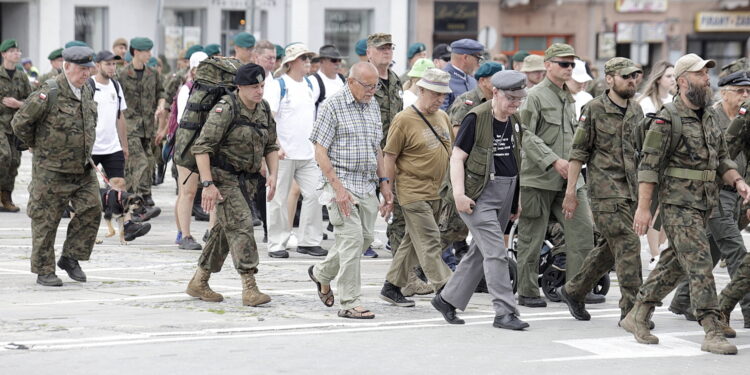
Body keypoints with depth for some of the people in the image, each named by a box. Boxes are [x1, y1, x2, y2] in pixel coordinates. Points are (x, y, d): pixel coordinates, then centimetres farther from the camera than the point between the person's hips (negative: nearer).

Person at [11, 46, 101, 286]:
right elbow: (20, 123, -13)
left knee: (91, 209, -4)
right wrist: (39, 146, -1)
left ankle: (70, 258, 12)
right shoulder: (49, 94, -17)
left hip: (83, 168, 6)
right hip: (51, 170, -6)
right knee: (46, 221, 1)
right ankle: (44, 271, 11)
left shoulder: (87, 92, 7)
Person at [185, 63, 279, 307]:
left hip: (242, 177, 8)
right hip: (221, 175, -8)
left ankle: (198, 283, 25)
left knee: (225, 229, 13)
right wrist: (208, 184, -25)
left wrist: (272, 174, -2)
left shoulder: (264, 109, 6)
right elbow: (202, 147, -20)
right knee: (240, 225, -15)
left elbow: (271, 146, 15)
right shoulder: (226, 109, -18)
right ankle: (249, 289, -17)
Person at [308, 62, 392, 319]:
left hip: (367, 185, 7)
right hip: (341, 183, -7)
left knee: (366, 237, 9)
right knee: (352, 238, -13)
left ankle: (322, 273, 33)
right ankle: (350, 303, -8)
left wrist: (384, 182, 14)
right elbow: (320, 153, -11)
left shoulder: (373, 106, 13)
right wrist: (338, 188, -18)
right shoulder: (333, 106, -9)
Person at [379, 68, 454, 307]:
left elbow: (452, 150, 23)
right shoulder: (404, 120, -10)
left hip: (435, 192, 7)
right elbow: (389, 158, -7)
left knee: (413, 242, 12)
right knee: (430, 242, -10)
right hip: (413, 193, -7)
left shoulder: (442, 117, 12)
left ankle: (391, 288, 22)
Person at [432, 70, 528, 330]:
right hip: (480, 194, -8)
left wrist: (516, 200, 20)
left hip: (506, 192, 8)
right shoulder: (476, 119, -12)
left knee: (480, 252, 12)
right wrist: (459, 194, -20)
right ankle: (504, 313, -10)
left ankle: (447, 299, 24)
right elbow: (457, 157, -12)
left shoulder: (514, 121, 11)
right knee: (496, 253, -12)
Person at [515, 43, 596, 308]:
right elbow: (527, 136, -15)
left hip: (569, 178, 7)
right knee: (532, 237, 1)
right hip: (539, 177, -7)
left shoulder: (568, 97, 17)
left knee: (583, 230, -2)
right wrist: (554, 161, -21)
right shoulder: (535, 96, -7)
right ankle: (527, 292, 9)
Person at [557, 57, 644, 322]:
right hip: (606, 192, -7)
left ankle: (573, 290, 28)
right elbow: (578, 153, -5)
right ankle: (632, 310, -8)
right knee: (628, 246, -12)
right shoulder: (594, 110, -6)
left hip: (632, 191, 7)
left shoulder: (636, 111, 13)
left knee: (613, 248, 12)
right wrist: (571, 192, -8)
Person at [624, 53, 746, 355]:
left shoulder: (709, 116, 12)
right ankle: (713, 333, -11)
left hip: (703, 205, 8)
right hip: (678, 204, -8)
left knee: (674, 264, 14)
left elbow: (721, 158, 19)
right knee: (700, 265, -12)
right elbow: (649, 166, -13)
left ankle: (636, 317, 25)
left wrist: (738, 182, 1)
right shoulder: (667, 120, -12)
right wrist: (643, 207, -16)